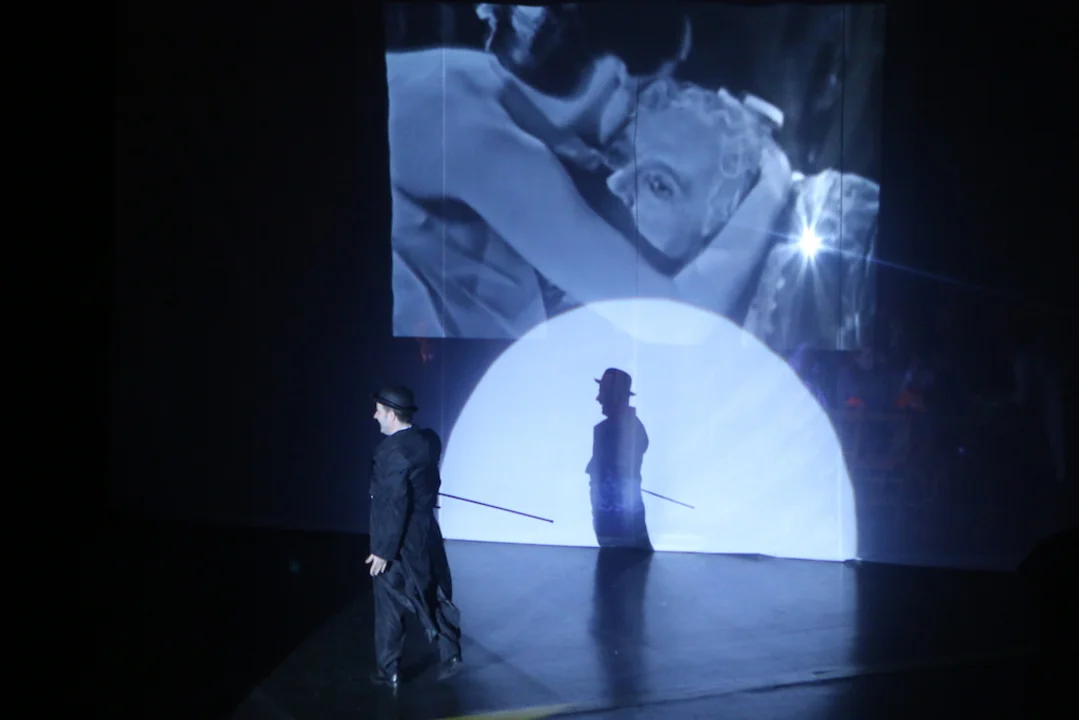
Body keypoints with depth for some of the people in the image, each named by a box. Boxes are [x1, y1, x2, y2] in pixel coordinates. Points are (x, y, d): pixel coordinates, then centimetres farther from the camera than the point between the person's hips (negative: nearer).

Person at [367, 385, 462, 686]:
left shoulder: (392, 450, -23)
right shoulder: (429, 440, 0)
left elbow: (395, 504, -23)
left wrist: (383, 551, -19)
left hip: (398, 539, -7)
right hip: (426, 533, 7)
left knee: (389, 605, 7)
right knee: (433, 594, 18)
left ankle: (389, 671, 18)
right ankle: (450, 653, 23)